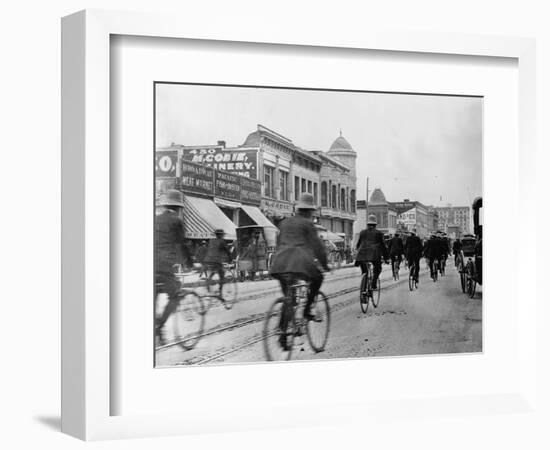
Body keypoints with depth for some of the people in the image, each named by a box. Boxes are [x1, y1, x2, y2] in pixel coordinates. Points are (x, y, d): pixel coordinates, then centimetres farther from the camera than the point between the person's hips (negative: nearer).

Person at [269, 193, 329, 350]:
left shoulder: (285, 222, 23)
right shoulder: (307, 224, 5)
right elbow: (317, 245, 1)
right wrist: (324, 264, 11)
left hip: (280, 262, 6)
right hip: (300, 261, -6)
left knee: (287, 299, 13)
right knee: (318, 278, 24)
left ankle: (283, 333, 2)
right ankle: (307, 310, 12)